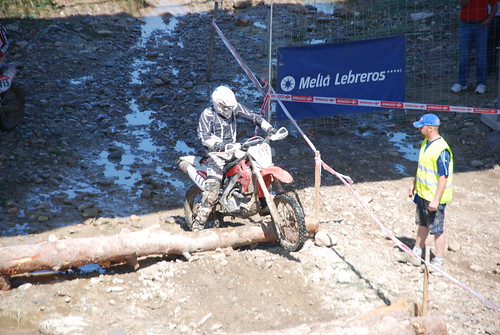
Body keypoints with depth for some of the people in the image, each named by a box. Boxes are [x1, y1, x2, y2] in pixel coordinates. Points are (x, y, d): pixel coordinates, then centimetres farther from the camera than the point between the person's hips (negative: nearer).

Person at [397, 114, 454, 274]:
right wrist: (414, 184, 21)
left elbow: (444, 177, -24)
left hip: (434, 198, -9)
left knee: (437, 229, 3)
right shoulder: (425, 143, 4)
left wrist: (436, 200, -25)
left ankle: (439, 260, 16)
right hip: (422, 194, 9)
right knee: (422, 224, 22)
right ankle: (416, 253, 36)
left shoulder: (441, 150, -25)